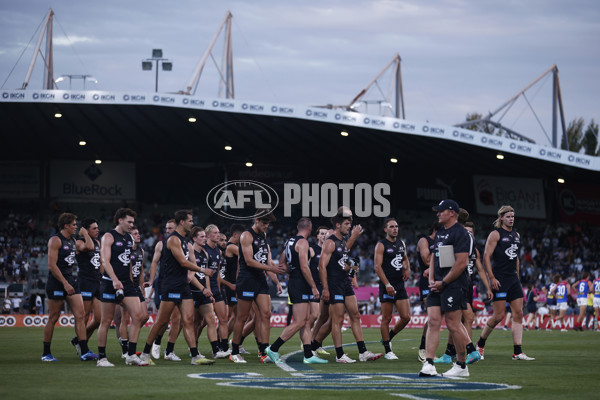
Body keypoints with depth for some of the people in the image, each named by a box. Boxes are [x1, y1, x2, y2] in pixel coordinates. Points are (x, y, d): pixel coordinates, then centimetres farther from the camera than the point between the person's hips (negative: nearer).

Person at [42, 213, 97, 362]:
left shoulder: (73, 240, 15)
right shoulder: (55, 240, -11)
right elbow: (52, 266, -17)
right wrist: (65, 283, -21)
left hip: (70, 280, 8)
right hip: (57, 282, -8)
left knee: (80, 316, -3)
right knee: (53, 318, 0)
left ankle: (84, 352, -6)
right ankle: (46, 353, 9)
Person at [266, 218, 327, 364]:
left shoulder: (290, 241, 14)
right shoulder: (303, 242, -12)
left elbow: (281, 264, 20)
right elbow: (304, 267, -19)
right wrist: (314, 286, -16)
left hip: (293, 282, 10)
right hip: (300, 285, -10)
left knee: (306, 321, 9)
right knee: (299, 322, -10)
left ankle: (308, 355, 7)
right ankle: (273, 349, -9)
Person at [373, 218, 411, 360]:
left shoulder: (401, 244, 14)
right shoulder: (381, 245, -6)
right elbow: (377, 267, -13)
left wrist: (408, 269, 11)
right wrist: (387, 285, -21)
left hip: (400, 285, 6)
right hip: (387, 286, -6)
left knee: (406, 317, 0)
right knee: (386, 319, -1)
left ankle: (388, 337, 22)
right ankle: (388, 351, 5)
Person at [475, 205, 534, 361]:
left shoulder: (516, 235, 17)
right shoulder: (495, 234, -5)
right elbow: (486, 256, -10)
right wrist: (492, 278, -16)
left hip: (513, 279, 7)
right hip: (500, 280, -7)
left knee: (518, 314, -1)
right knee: (499, 315, -8)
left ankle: (518, 352, -3)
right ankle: (480, 344, 13)